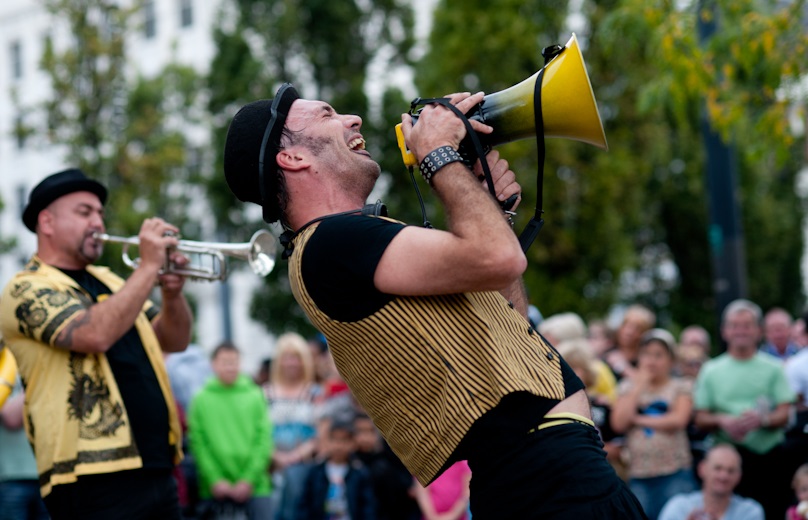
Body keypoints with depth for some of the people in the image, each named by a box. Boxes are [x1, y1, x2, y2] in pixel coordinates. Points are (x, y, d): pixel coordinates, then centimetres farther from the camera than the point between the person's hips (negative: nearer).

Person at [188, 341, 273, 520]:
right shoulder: (201, 400, 4)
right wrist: (215, 480, -10)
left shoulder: (255, 397, 6)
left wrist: (249, 479, -7)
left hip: (254, 485, 1)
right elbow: (198, 444, -1)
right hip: (216, 489, 0)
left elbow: (264, 441, 2)